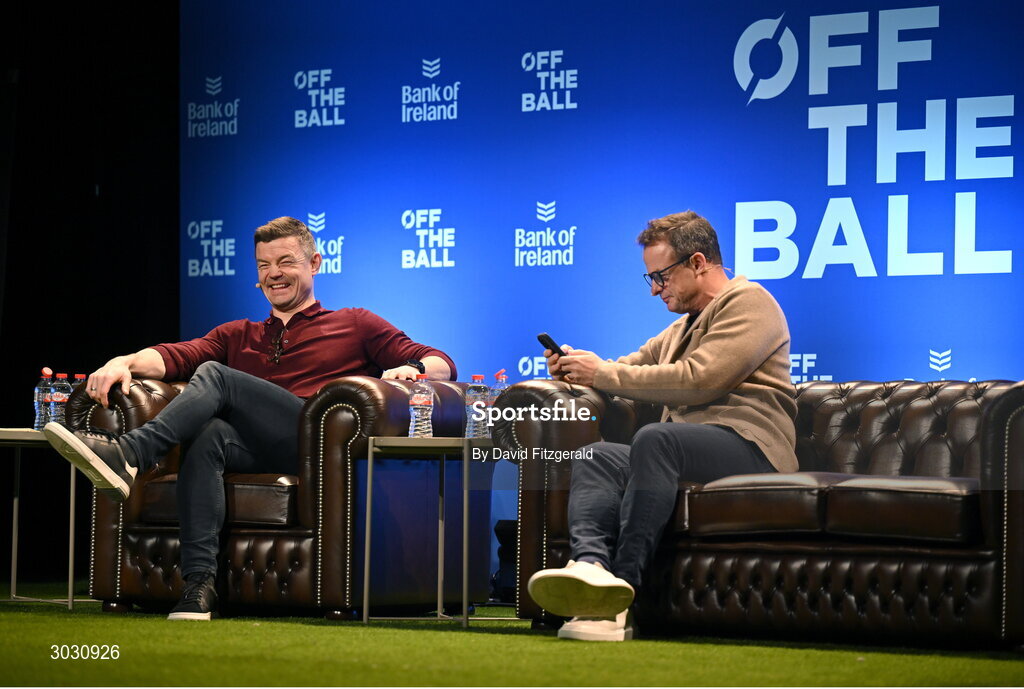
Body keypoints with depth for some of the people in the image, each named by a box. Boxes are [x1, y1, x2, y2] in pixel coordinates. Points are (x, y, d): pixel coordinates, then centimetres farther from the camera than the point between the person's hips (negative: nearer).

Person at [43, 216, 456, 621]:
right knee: (208, 435, -32)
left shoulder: (355, 325, 25)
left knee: (214, 376, -20)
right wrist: (126, 362, -6)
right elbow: (177, 356, 16)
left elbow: (442, 364, 16)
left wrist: (411, 368, -9)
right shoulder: (238, 336, 35)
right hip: (259, 453, 4)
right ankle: (199, 583, -40)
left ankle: (127, 454, -38)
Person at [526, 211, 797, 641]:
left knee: (655, 439, -35)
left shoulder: (748, 301, 1)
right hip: (687, 453, 9)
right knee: (596, 457, -15)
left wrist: (605, 374, -7)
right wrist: (577, 368, 11)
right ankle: (591, 565, -45)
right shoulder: (683, 327, 31)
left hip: (750, 451, -9)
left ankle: (622, 594, -45)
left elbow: (697, 380, -13)